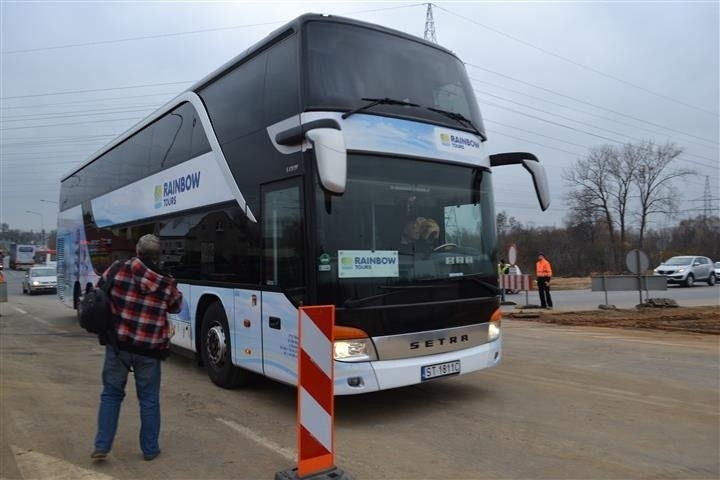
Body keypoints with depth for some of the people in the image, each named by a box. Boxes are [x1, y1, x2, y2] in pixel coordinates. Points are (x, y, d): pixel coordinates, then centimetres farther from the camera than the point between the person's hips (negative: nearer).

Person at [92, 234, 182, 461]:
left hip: (117, 344, 1)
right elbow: (176, 307, 9)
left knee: (111, 394, 19)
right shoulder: (167, 284, -9)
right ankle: (150, 449, 22)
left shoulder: (117, 269, -8)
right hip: (149, 349, -1)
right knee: (149, 400, 13)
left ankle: (101, 445, 18)